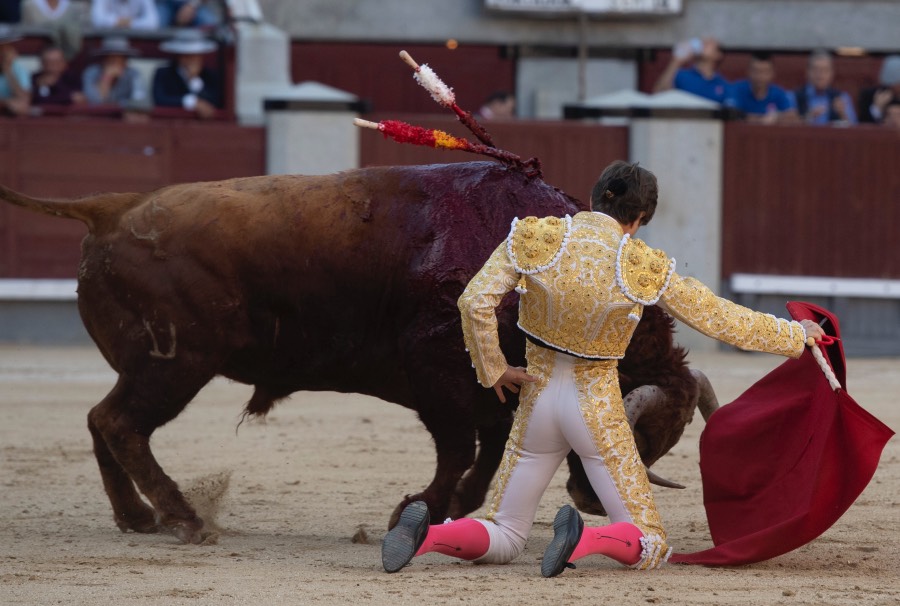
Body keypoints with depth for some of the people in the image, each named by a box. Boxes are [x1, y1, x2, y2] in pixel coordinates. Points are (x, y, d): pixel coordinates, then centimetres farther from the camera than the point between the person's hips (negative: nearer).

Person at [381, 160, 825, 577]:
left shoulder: (534, 238, -9)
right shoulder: (643, 268, -11)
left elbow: (474, 303, -15)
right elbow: (722, 320, -3)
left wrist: (492, 370, -1)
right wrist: (796, 335, 11)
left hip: (538, 399, 3)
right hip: (598, 410, -3)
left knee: (502, 541, 16)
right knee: (649, 547, 8)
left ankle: (423, 534, -17)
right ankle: (584, 540, -28)